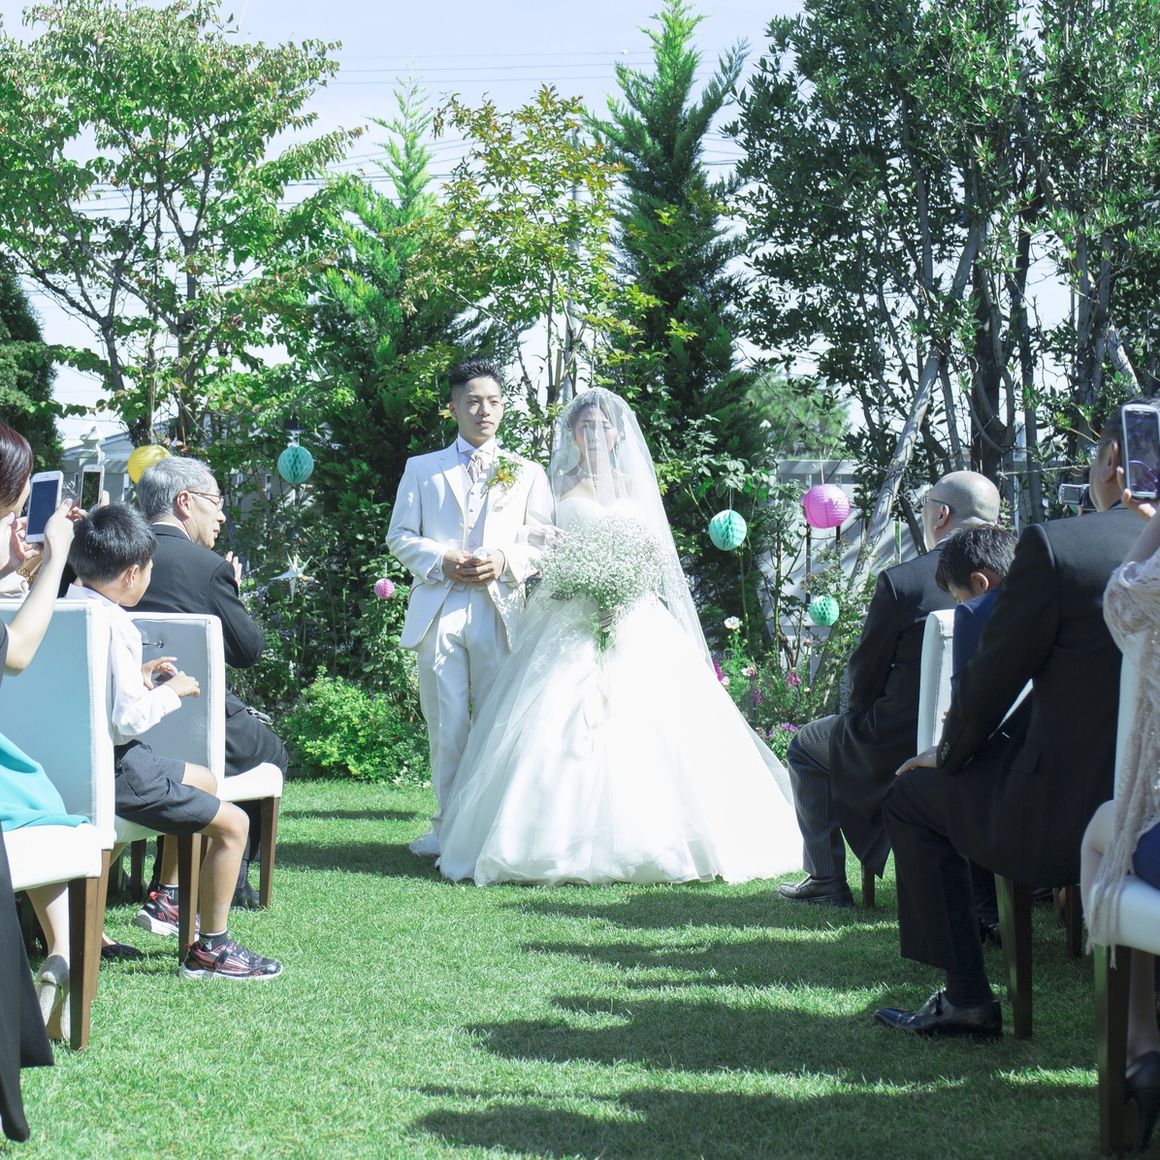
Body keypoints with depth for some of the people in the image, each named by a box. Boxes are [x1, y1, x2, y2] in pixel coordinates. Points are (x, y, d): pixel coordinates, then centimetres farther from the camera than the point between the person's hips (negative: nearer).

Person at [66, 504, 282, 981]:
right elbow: (127, 719, -25)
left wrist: (139, 678, 14)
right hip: (113, 770, -10)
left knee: (205, 782, 30)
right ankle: (210, 948, 3)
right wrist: (170, 692, -9)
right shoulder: (114, 627, -22)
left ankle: (169, 896, 39)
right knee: (232, 823, -6)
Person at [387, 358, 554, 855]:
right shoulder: (422, 469, 15)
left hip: (499, 609, 0)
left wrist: (505, 561, -9)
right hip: (437, 609, 0)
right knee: (446, 723, -1)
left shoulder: (527, 473, 16)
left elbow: (544, 543, 10)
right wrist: (440, 561, -8)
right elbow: (400, 537, 10)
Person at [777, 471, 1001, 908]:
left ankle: (826, 880, 22)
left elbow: (863, 676, -9)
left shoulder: (899, 581, -19)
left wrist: (865, 709, 14)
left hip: (901, 744, -5)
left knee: (806, 746, 21)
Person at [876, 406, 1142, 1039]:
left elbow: (992, 678, -7)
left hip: (1066, 821, -6)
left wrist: (949, 754, 13)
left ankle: (966, 998, 19)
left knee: (912, 795, 19)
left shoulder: (1053, 544, -15)